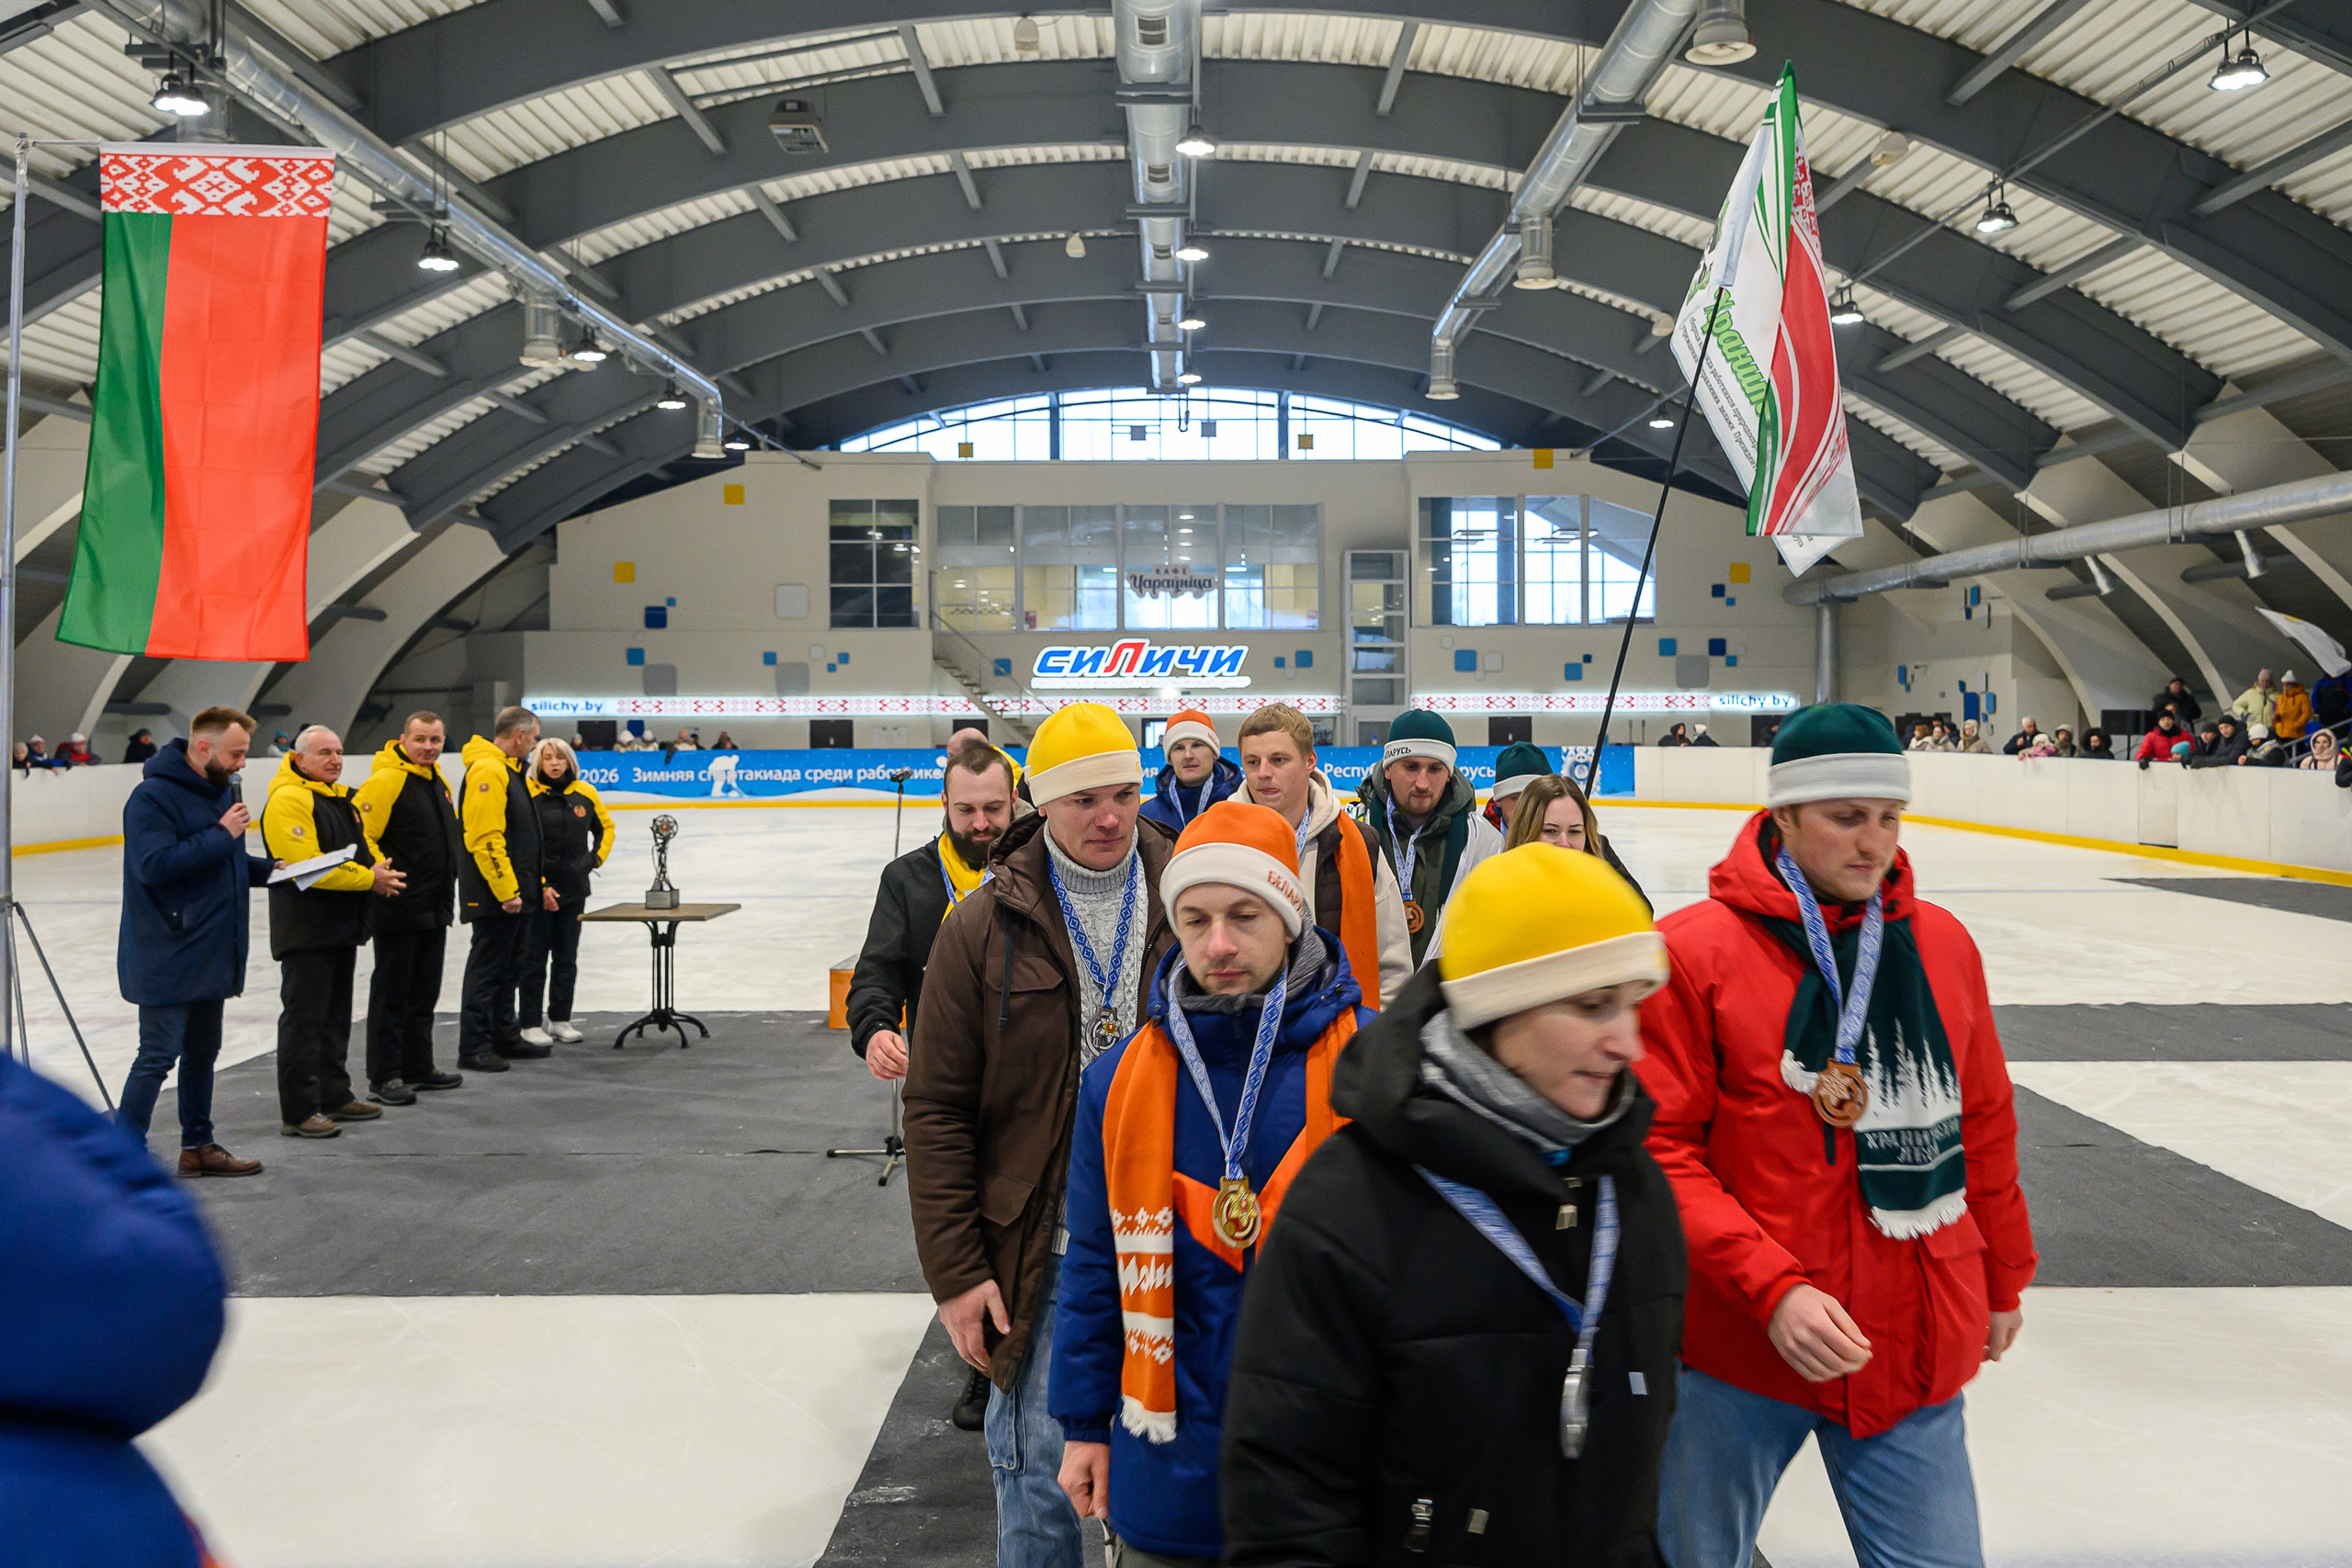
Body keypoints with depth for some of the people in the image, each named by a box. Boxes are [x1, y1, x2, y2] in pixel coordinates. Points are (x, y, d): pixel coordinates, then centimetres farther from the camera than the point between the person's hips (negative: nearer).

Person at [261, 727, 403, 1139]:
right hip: (305, 930, -9)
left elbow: (364, 844, 21)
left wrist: (379, 869, -2)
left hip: (343, 927, 10)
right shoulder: (288, 800, -15)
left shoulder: (342, 798, 16)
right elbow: (306, 866, -23)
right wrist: (369, 879, -19)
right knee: (304, 1018, -5)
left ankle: (335, 1096, 28)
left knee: (336, 1016, 17)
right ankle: (298, 1112, 0)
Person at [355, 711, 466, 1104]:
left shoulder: (439, 782, 13)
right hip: (398, 907, -9)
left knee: (424, 994, 16)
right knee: (391, 994, 0)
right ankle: (383, 1078, 7)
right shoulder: (386, 780, -15)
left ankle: (418, 1068, 27)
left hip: (435, 909, 9)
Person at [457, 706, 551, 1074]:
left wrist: (539, 884, 23)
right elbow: (485, 838, -23)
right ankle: (474, 1046, 4)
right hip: (495, 896, -10)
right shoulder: (487, 772, -17)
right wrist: (507, 892, -23)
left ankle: (505, 1036, 27)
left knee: (510, 969, 17)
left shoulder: (511, 771, 17)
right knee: (487, 968, -3)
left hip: (517, 894, 10)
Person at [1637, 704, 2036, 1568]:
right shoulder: (1695, 951, -12)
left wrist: (2003, 1276, 23)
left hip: (1916, 1351, 3)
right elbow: (1660, 1150, -12)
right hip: (1738, 1346, -3)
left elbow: (1982, 1125, 15)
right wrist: (1771, 1288, -20)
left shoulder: (1943, 945, 4)